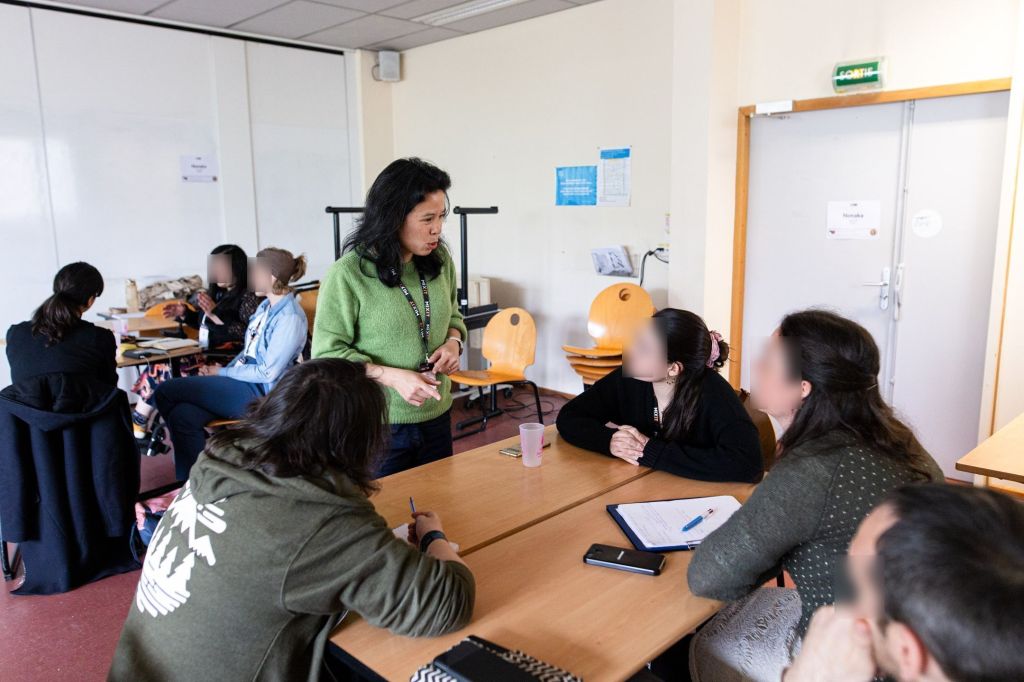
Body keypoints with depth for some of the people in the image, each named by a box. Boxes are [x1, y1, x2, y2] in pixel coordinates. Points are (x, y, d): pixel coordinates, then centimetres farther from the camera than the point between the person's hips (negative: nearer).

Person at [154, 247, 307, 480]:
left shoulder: (290, 317, -17)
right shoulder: (266, 306, 12)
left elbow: (269, 372, -18)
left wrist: (222, 372, -9)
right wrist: (220, 372, 2)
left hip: (259, 392, -8)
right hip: (242, 380, 8)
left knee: (165, 392, -11)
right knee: (184, 414, -15)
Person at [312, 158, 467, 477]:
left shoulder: (440, 260, 0)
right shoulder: (347, 275, -17)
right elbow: (328, 353, -13)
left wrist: (454, 341, -6)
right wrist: (391, 376, -23)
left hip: (436, 418, 6)